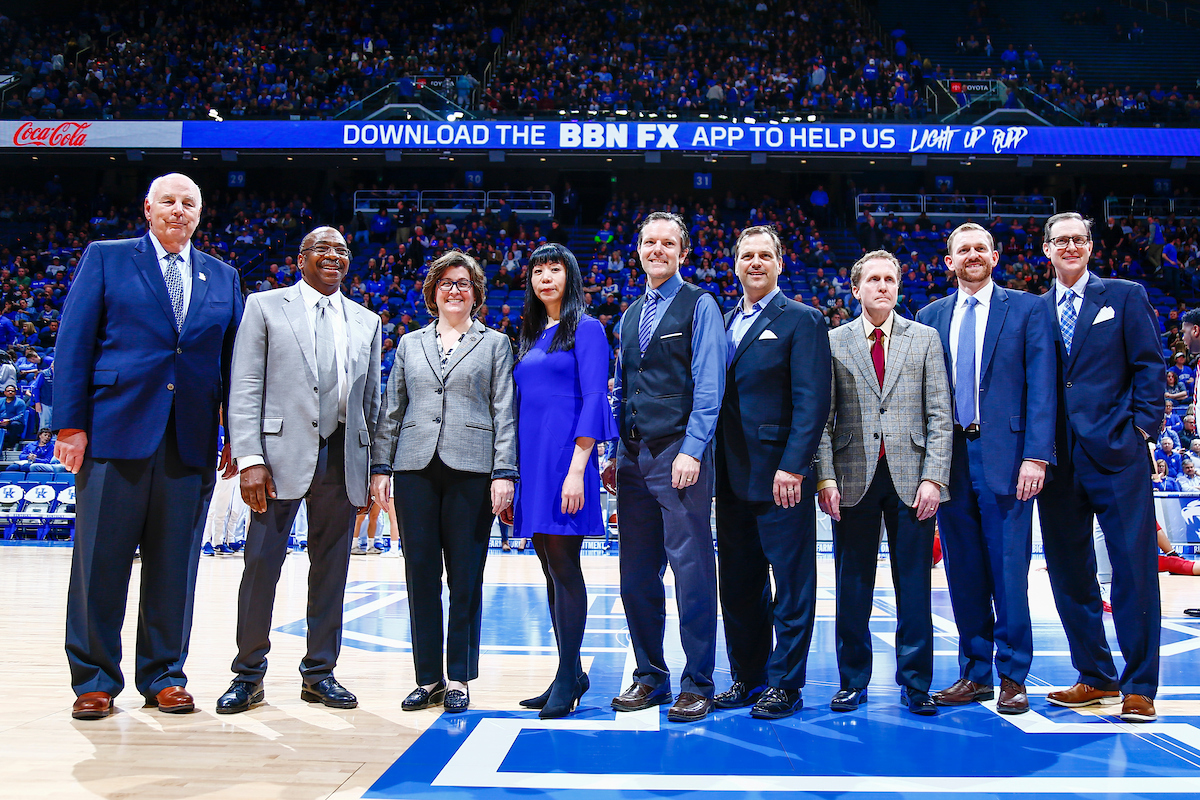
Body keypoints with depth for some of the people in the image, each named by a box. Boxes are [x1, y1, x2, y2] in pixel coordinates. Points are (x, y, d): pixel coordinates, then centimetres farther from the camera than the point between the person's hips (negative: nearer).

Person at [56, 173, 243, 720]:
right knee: (101, 561, 3)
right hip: (115, 432, -2)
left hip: (191, 442, 3)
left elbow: (232, 362, 13)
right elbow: (74, 343, 2)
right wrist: (70, 424, -7)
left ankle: (164, 675, 19)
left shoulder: (223, 278, 15)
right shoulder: (106, 259, 7)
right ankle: (94, 679, 16)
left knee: (174, 565, 7)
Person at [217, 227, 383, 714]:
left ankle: (319, 673, 20)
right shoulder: (265, 307, 6)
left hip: (343, 457, 3)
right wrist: (249, 459, -12)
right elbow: (244, 389, -2)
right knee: (261, 564, 0)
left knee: (331, 568, 8)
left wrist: (375, 469, 10)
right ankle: (248, 675, 14)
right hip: (283, 453, -3)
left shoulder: (367, 322, 16)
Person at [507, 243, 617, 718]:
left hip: (565, 455, -7)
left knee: (563, 565, -7)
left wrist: (577, 469, -20)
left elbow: (594, 400, -11)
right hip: (532, 459, 7)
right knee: (551, 571, 9)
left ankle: (568, 678, 0)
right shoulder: (531, 336, 18)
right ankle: (570, 674, 16)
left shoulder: (586, 329, -3)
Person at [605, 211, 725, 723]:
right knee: (637, 575, 9)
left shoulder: (698, 306, 0)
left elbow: (709, 386, -8)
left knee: (692, 570, -4)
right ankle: (649, 677, 20)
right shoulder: (631, 315, 19)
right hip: (634, 455, 6)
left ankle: (698, 684, 5)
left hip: (679, 452, -6)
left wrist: (692, 451, -17)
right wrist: (617, 454, 14)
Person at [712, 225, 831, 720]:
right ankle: (747, 678, 25)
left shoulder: (801, 321, -4)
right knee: (738, 585, 13)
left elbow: (812, 401, -12)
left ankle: (785, 685, 12)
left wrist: (793, 466, -20)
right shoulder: (725, 323, 17)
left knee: (791, 586, 2)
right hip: (732, 478, 7)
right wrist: (714, 465, 9)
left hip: (780, 477, -7)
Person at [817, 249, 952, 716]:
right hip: (853, 479, 0)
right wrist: (826, 477, -5)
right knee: (853, 587, 5)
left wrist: (933, 478, -5)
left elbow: (939, 416, 5)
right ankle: (853, 682, 18)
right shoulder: (833, 343, 8)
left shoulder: (925, 339, 10)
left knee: (914, 586, 4)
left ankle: (915, 684, 16)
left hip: (911, 479, 0)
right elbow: (823, 418, 5)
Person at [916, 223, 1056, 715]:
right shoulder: (930, 317, 13)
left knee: (1009, 571, -1)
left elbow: (1041, 387, -2)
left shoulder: (1027, 310, 5)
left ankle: (1012, 677, 11)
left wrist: (1036, 455, -12)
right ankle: (975, 673, 19)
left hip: (1005, 456, -3)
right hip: (949, 457, 3)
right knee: (963, 571, 8)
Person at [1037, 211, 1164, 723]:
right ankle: (1096, 677, 21)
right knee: (1068, 571, 8)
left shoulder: (1126, 297, 7)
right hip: (1060, 459, 3)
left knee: (1133, 567, -3)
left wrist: (1142, 427, -7)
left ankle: (1139, 687, 7)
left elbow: (1150, 367, 3)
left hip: (1117, 452, -3)